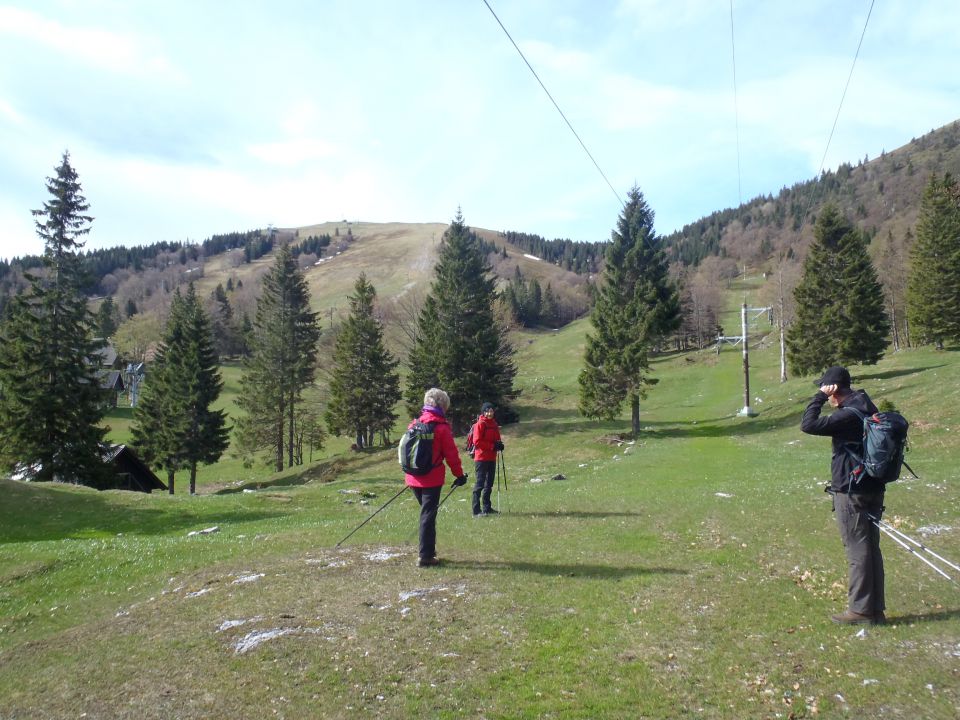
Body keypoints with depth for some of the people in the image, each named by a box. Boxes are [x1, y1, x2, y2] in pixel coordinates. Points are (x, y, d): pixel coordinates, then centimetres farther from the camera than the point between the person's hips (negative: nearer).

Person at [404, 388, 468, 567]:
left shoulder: (414, 425, 6)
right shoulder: (442, 427, -11)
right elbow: (451, 454, -9)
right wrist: (459, 475, 1)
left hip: (414, 478, 6)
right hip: (432, 479, -6)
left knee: (426, 512, 20)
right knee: (428, 515, -1)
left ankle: (428, 550, 27)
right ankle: (425, 557, 1)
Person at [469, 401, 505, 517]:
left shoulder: (494, 424, 13)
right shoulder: (480, 424, -10)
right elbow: (477, 441, -17)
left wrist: (499, 444, -2)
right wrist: (492, 446, -19)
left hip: (491, 458, 8)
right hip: (481, 458, -8)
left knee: (489, 484, 14)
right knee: (480, 483, -7)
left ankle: (487, 508, 24)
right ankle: (476, 510, -6)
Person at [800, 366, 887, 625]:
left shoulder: (849, 414, -20)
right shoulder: (869, 409, 9)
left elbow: (808, 424, -25)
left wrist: (820, 396, -16)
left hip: (851, 493, -9)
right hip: (873, 490, 9)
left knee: (858, 552, -1)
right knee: (871, 550, 13)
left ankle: (860, 610, 7)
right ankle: (876, 609, 20)